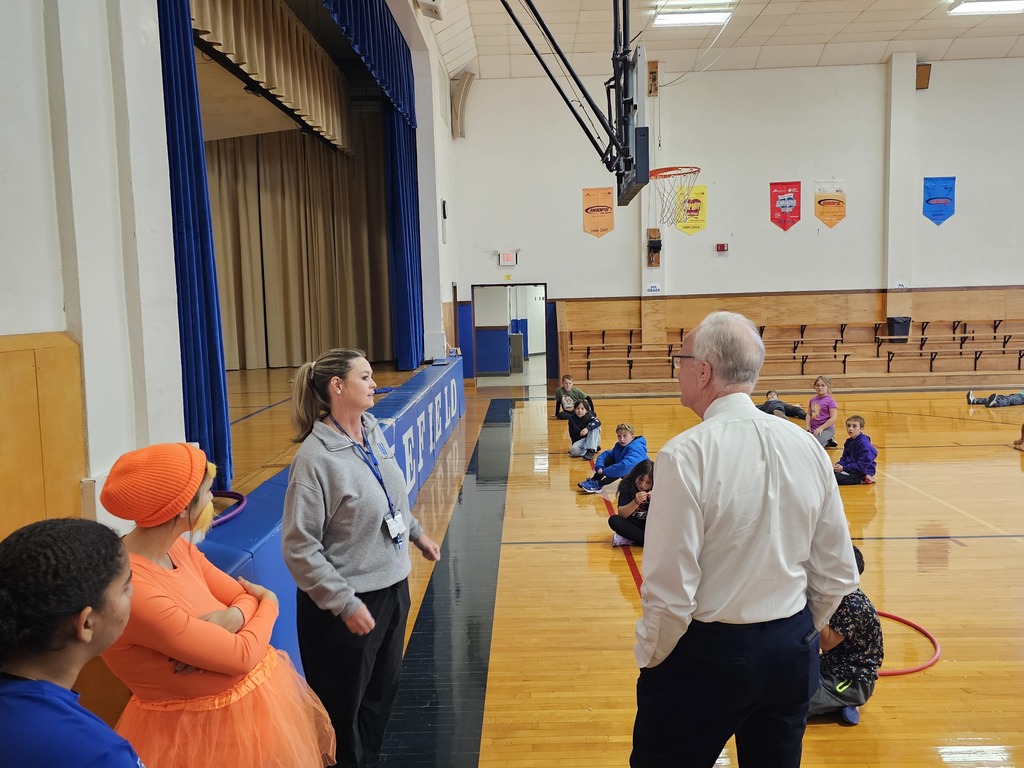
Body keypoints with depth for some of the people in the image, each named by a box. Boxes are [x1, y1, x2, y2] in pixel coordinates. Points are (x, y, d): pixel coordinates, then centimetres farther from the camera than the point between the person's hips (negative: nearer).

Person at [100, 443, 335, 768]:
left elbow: (245, 595, 4)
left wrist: (232, 618, -19)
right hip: (206, 729, -7)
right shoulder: (131, 591, -30)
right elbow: (242, 655, -25)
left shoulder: (177, 548, -4)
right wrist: (270, 605, -6)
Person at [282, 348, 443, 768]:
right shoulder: (316, 457, -22)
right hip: (350, 602, -7)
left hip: (393, 587, 7)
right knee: (344, 706, 11)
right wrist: (345, 604, -20)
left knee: (384, 688, 22)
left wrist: (417, 533, 23)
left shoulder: (373, 432, 0)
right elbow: (299, 547, -20)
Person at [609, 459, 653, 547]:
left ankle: (628, 539, -25)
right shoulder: (627, 485, -14)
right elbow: (621, 514, -20)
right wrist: (636, 502, -36)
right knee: (614, 520, -29)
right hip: (632, 524, 0)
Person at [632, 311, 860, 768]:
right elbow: (838, 575, 4)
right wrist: (798, 635, 19)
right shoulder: (807, 447, -3)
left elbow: (669, 592, -20)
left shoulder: (687, 455, -21)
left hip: (707, 655, -5)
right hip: (791, 655, 6)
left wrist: (649, 658, -3)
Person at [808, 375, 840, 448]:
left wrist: (821, 428, -18)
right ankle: (827, 441, 11)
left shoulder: (830, 401, -10)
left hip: (827, 429, -7)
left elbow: (833, 418, -15)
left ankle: (829, 441, 4)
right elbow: (809, 414, 15)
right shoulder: (812, 400, 9)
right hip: (813, 429, 7)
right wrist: (808, 426, -1)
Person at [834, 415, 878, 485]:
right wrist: (838, 464, -6)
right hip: (850, 468, 9)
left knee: (837, 478, -27)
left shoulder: (864, 443, -18)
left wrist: (844, 468, -21)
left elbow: (862, 465, -22)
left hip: (863, 471, -9)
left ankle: (863, 479, -9)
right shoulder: (849, 442, 10)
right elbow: (844, 458, 17)